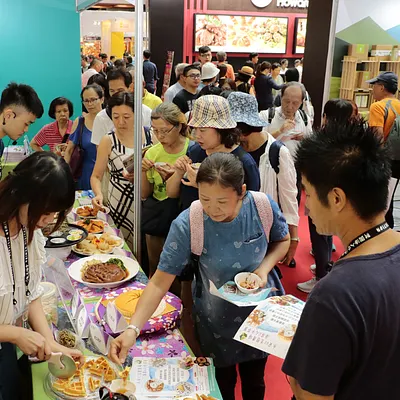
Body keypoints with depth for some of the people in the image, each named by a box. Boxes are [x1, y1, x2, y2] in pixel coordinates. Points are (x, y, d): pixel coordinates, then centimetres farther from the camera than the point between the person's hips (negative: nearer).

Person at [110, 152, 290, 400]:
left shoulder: (263, 206, -23)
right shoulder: (188, 224, -29)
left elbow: (282, 240, -2)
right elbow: (160, 283, -25)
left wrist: (264, 268, -19)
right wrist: (133, 329, -35)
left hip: (260, 308, 2)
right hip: (216, 317, -1)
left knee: (254, 380, 23)